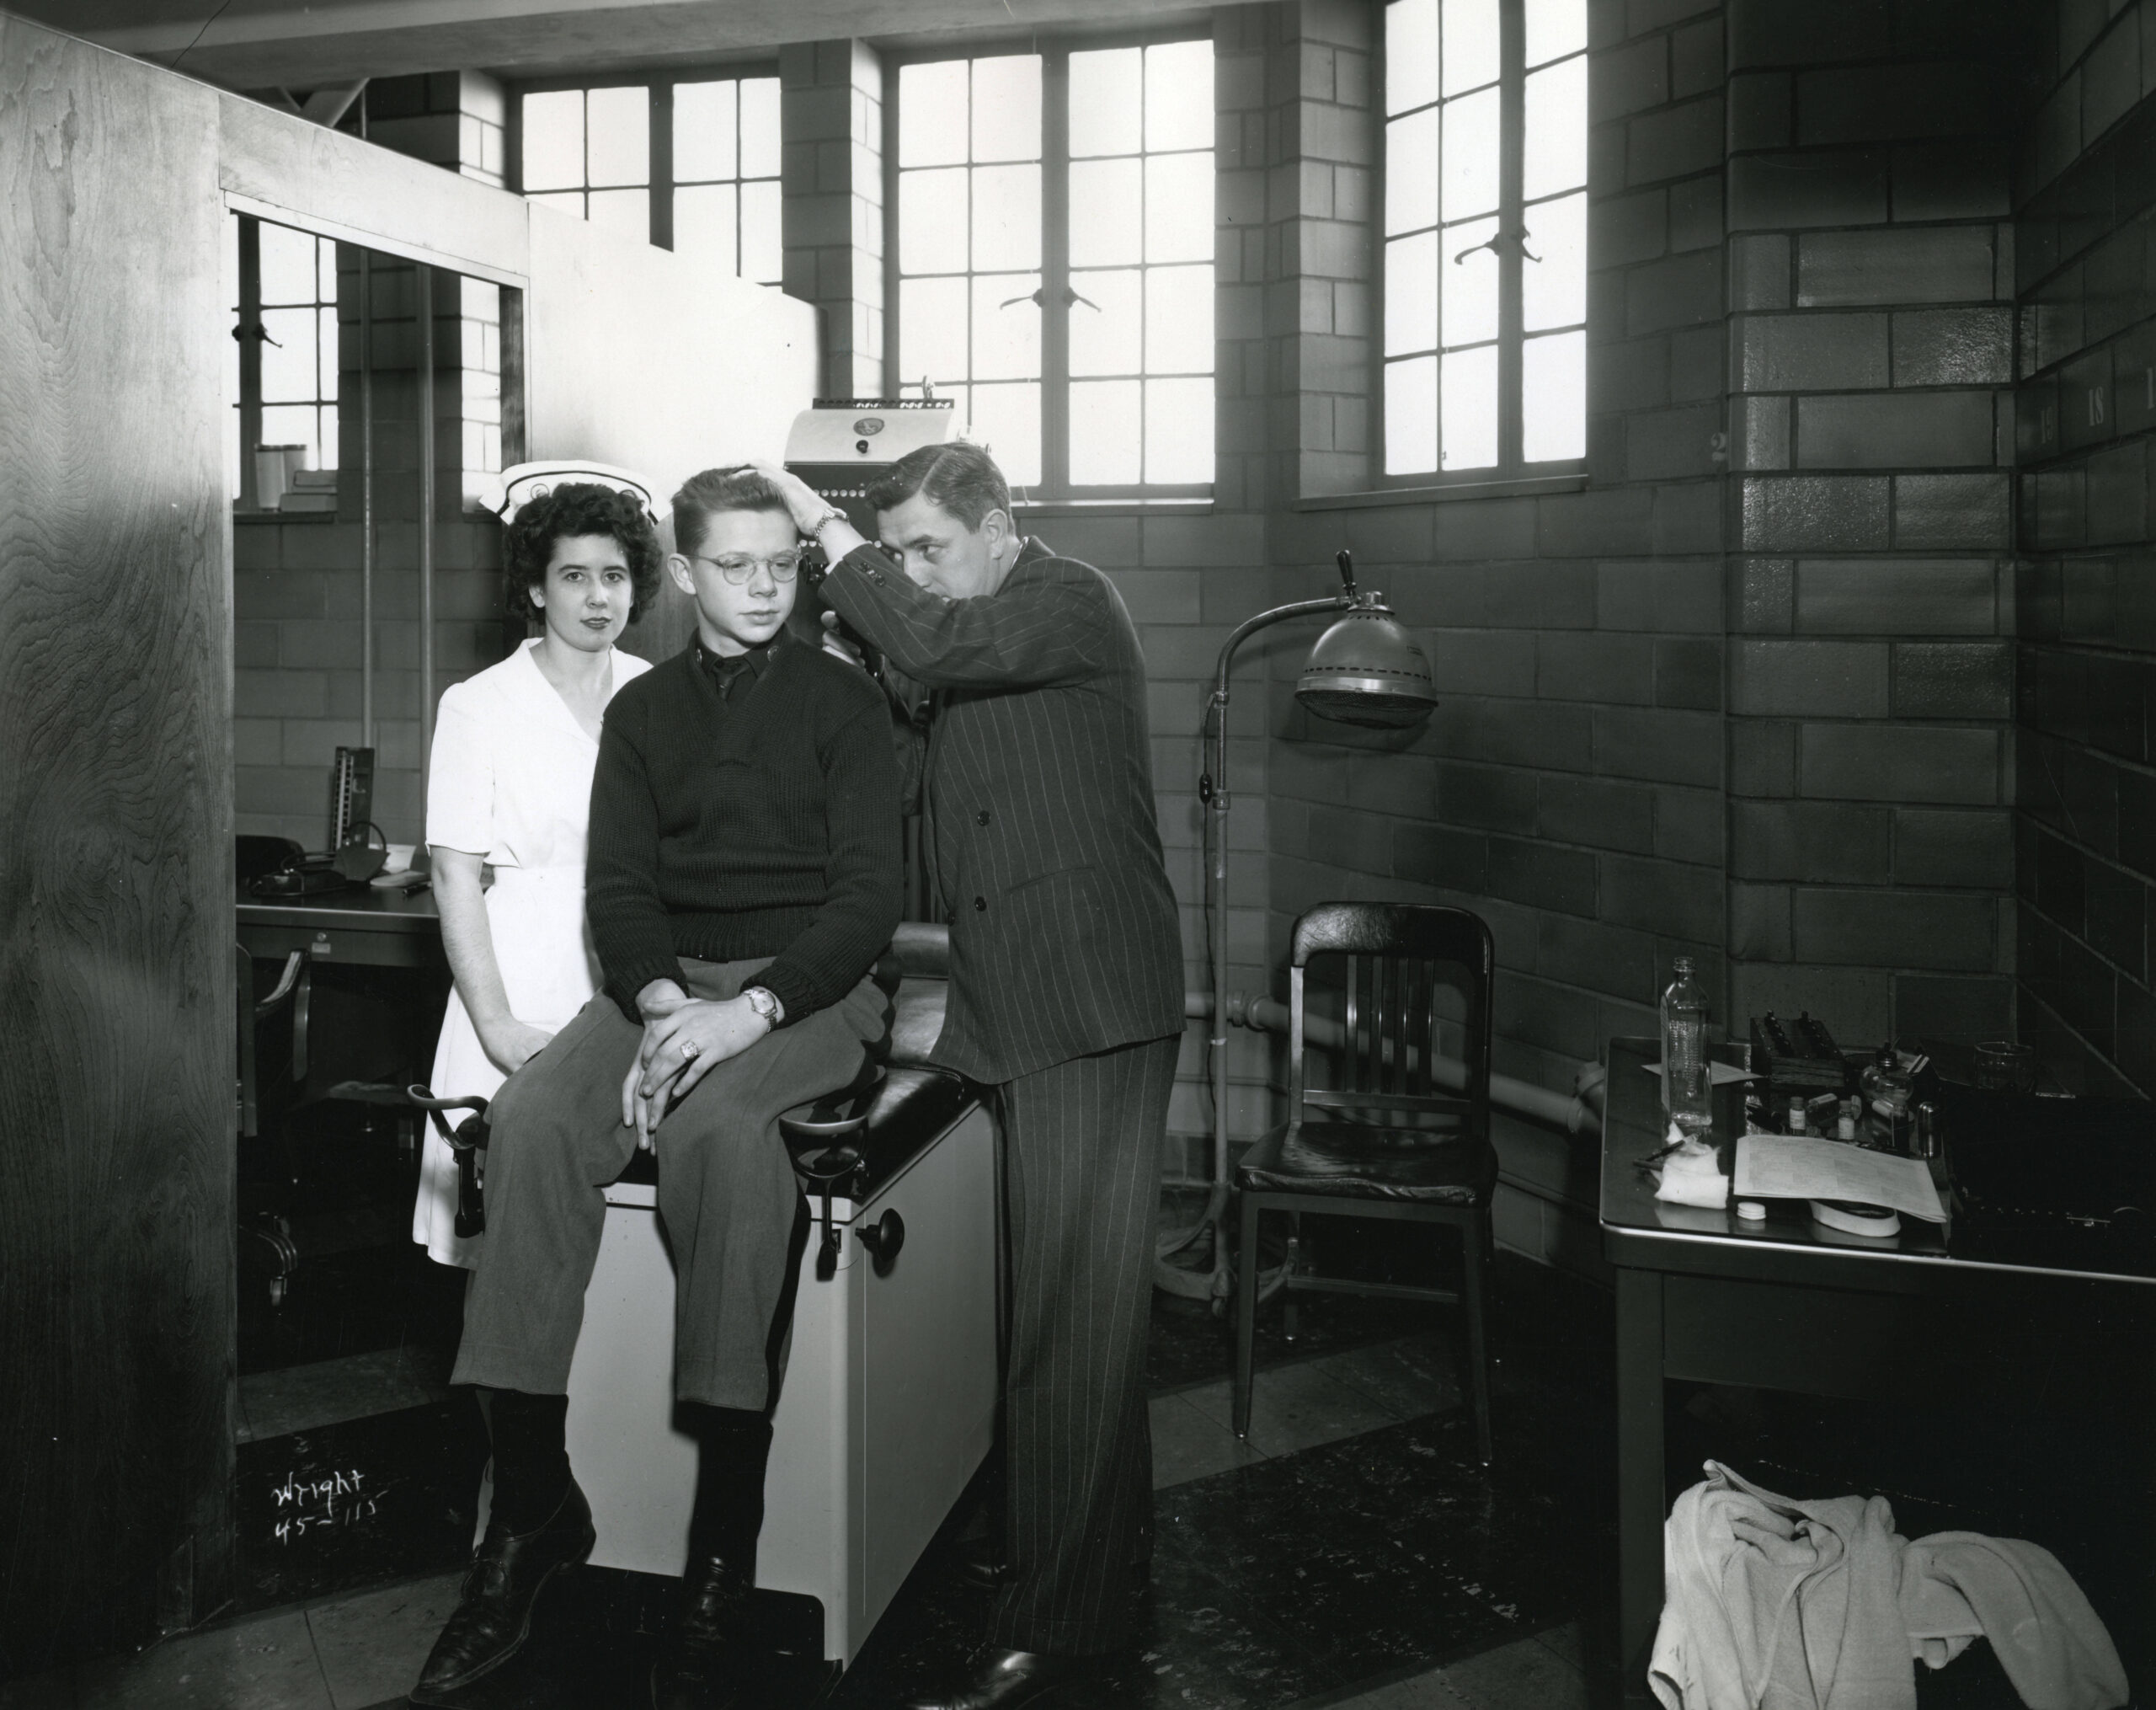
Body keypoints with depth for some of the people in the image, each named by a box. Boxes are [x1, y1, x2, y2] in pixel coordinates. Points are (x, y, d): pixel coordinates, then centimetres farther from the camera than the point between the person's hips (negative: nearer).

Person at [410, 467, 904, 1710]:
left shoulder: (843, 702, 4)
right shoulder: (643, 711, 15)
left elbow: (870, 894, -6)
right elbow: (619, 886, 6)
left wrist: (751, 1008, -21)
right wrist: (659, 1003, -15)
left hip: (810, 988, -3)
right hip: (667, 981, 4)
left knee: (717, 1119, -35)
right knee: (535, 1113, -26)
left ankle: (726, 1550, -30)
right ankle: (533, 1502, -18)